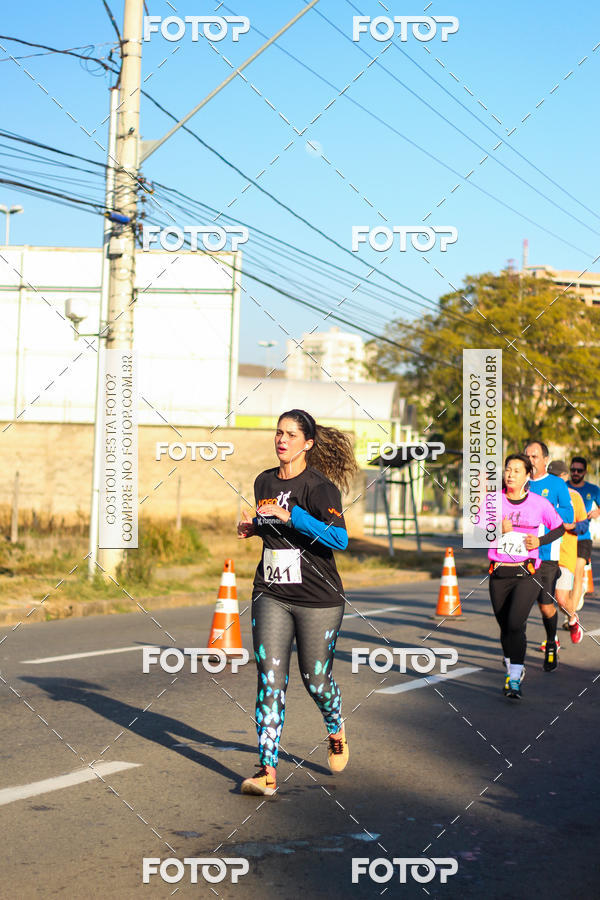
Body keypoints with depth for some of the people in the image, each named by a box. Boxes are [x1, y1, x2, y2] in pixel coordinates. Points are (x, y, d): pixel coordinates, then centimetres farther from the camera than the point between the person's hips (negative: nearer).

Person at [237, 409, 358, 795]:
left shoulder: (320, 487, -12)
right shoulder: (264, 482, 9)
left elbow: (340, 539, -25)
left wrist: (290, 516, -30)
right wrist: (253, 528, 5)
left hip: (318, 599, -4)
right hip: (271, 596, 4)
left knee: (316, 679, 7)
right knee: (270, 679, -6)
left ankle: (336, 731, 40)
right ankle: (268, 771, -7)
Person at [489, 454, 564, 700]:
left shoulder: (540, 503, -1)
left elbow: (559, 528, 13)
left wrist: (540, 541, -5)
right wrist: (498, 530, -18)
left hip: (527, 573, -2)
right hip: (499, 574, 2)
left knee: (515, 624, -17)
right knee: (505, 627, 11)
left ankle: (515, 680, -11)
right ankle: (512, 668, 36)